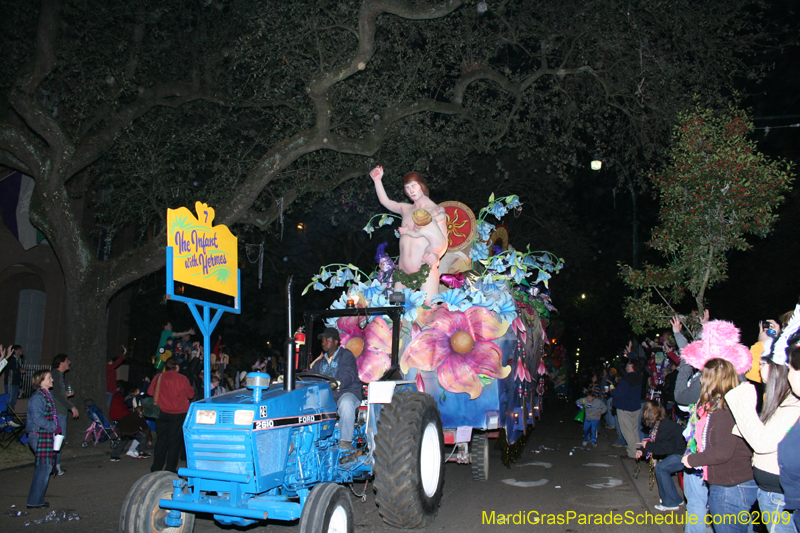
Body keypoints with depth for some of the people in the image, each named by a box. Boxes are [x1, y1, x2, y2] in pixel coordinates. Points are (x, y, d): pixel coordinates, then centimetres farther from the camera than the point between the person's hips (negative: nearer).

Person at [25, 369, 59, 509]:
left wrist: (55, 427, 9)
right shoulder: (37, 397, -14)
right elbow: (38, 419, -21)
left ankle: (37, 499, 22)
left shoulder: (47, 395, 15)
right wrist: (54, 427, -16)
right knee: (44, 467, -7)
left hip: (47, 435, 9)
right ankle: (34, 502, 2)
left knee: (44, 467, 13)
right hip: (40, 436, -9)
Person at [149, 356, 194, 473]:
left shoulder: (158, 377, -4)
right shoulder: (182, 379, -10)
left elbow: (150, 392, 7)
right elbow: (190, 394, -3)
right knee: (175, 441, 5)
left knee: (161, 439, 14)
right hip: (179, 414, -3)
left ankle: (156, 468, 19)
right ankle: (170, 469, 8)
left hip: (162, 413, 3)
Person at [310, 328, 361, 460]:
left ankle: (346, 441, -33)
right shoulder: (320, 360, 21)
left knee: (346, 403, -40)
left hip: (347, 392, -5)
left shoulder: (346, 355, 0)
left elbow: (348, 376, -16)